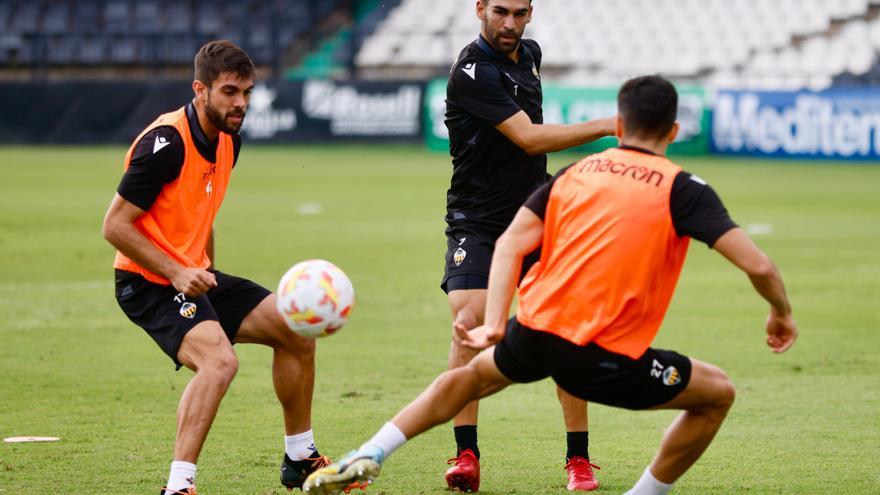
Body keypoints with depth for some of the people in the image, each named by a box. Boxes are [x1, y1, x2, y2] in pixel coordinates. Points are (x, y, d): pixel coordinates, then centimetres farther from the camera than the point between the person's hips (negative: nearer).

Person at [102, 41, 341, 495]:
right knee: (219, 359, -31)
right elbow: (115, 225, -20)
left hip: (194, 276, 9)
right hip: (148, 283, -9)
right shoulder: (166, 143, -21)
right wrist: (176, 274, -24)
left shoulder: (228, 142, 7)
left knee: (295, 331, 8)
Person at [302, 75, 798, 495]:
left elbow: (511, 244, 4)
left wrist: (495, 323, 0)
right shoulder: (682, 189, 0)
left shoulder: (576, 172, 14)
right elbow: (757, 264, -7)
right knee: (718, 393, 16)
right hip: (605, 360, -5)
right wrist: (782, 314, 11)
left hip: (535, 330, 5)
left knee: (475, 375, 36)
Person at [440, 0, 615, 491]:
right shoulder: (473, 72, -18)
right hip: (476, 223, -5)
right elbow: (530, 139, -24)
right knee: (469, 324, -20)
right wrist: (605, 127, -26)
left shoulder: (529, 53, 7)